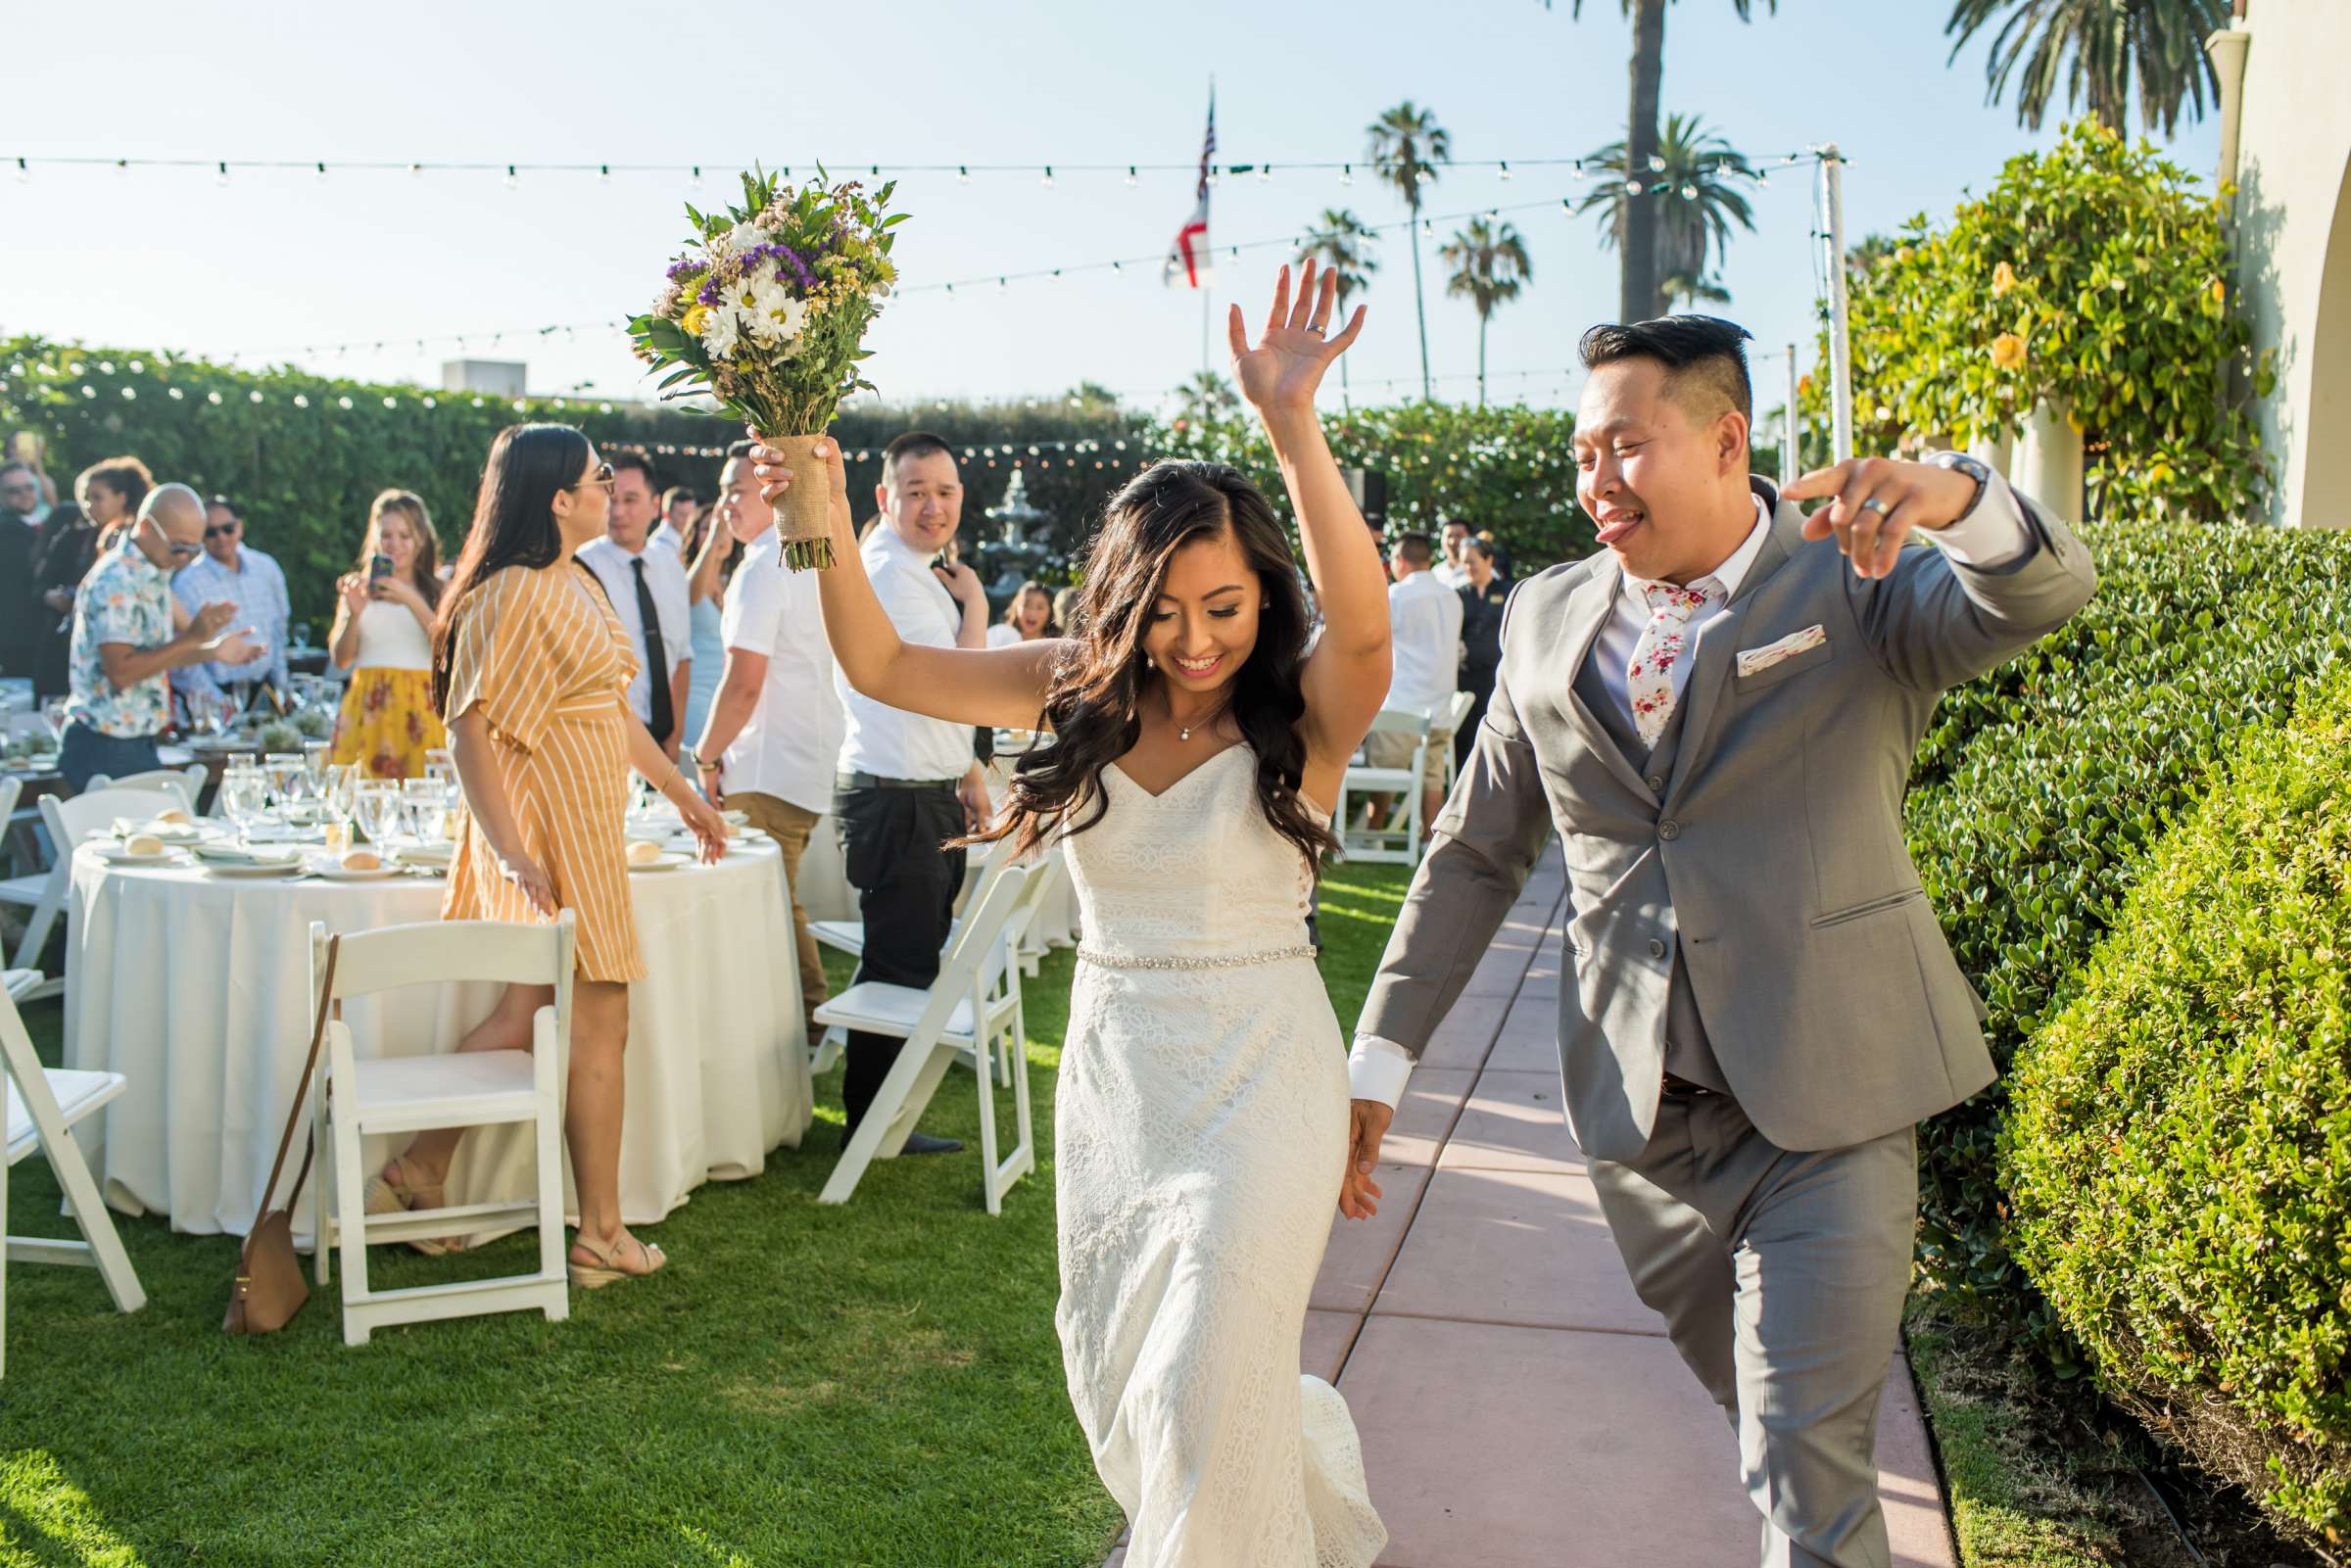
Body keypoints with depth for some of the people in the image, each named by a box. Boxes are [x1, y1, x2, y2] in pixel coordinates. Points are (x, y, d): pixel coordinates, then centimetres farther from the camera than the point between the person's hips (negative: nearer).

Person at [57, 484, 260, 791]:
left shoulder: (154, 575, 12)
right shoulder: (117, 581, -17)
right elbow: (120, 671, -23)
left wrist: (212, 652, 4)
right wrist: (189, 639, -26)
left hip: (138, 743, 9)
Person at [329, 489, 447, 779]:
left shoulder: (439, 591, 6)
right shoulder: (359, 587, 11)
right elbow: (340, 660, 7)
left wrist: (412, 601, -16)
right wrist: (354, 614, -9)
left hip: (421, 710, -1)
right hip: (367, 709, 2)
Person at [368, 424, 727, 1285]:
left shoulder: (579, 587, 13)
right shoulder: (513, 597, -17)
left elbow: (614, 708, 21)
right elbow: (471, 731, -21)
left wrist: (683, 792, 25)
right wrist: (510, 852, -27)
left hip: (590, 826, 9)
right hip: (546, 833, -9)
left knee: (527, 1014, 12)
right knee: (599, 1025, 0)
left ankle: (421, 1172, 22)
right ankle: (602, 1236, 11)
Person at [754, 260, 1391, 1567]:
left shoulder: (1302, 715, -13)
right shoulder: (1080, 691, 0)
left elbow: (1363, 624, -35)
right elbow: (884, 667, -4)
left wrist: (1296, 431, -46)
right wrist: (826, 518, -19)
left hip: (1257, 1077, -5)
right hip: (1112, 1068, 6)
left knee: (1200, 1391, -6)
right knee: (1118, 1390, 20)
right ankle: (1302, 1463, 50)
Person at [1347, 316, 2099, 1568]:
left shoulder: (1858, 580, -4)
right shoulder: (1547, 620, 6)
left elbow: (2043, 592, -23)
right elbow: (1474, 854, 10)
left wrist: (1950, 496, -44)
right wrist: (1382, 1055, 6)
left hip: (1825, 1098, -4)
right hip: (1639, 1114, 4)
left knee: (1808, 1464, -6)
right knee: (1754, 1406, 21)